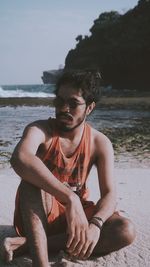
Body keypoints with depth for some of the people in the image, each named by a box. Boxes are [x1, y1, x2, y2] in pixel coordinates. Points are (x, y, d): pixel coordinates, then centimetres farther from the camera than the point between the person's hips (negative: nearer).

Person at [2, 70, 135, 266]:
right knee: (32, 178, -32)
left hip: (77, 211, 3)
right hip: (42, 213, -3)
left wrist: (95, 224, -36)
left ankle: (28, 244, -25)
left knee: (126, 231, -24)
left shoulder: (100, 143, -7)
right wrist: (69, 197, -49)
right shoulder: (40, 130, -17)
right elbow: (19, 159, -41)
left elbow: (109, 193, -13)